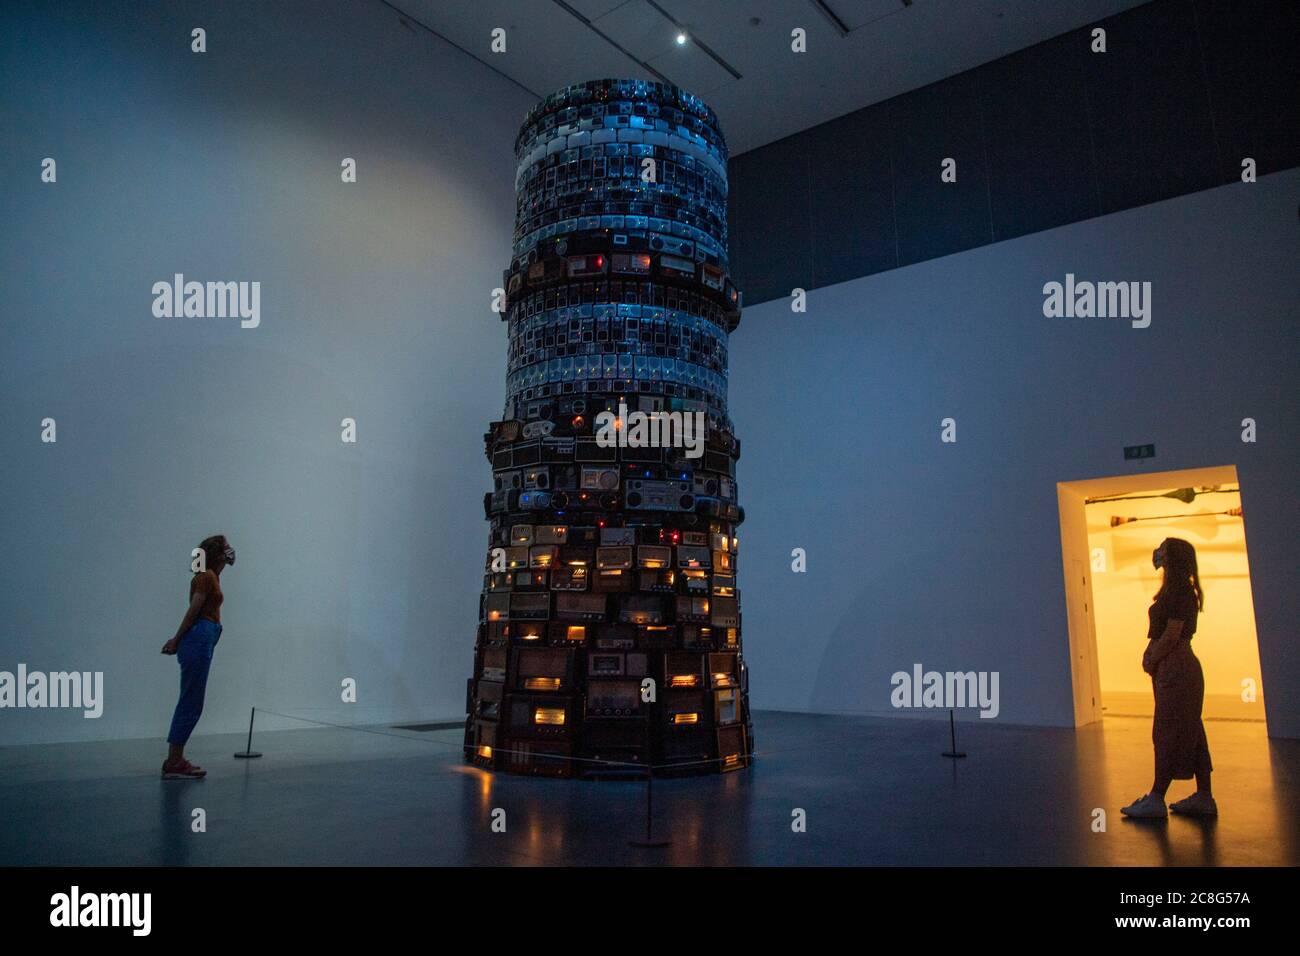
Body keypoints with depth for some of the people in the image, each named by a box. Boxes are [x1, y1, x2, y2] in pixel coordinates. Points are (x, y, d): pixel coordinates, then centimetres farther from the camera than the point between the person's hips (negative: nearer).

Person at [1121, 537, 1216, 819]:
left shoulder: (1180, 592, -16)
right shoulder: (1180, 590, 15)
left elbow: (1172, 635, -19)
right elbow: (1165, 633, 17)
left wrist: (1151, 661, -10)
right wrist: (1151, 654, 5)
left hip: (1174, 668, -10)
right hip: (1180, 667, 10)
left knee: (1168, 733, -5)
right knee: (1191, 732, 13)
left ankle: (1156, 800, 0)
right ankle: (1204, 797, 19)